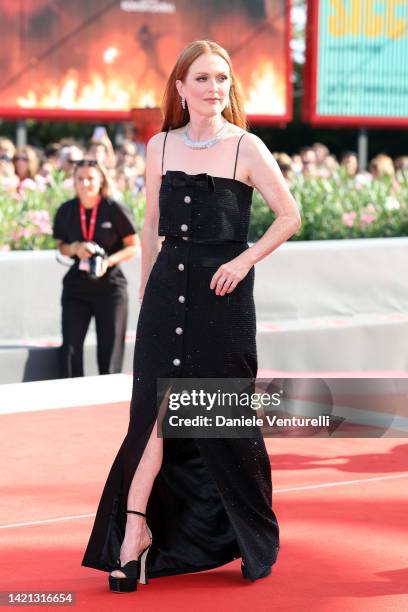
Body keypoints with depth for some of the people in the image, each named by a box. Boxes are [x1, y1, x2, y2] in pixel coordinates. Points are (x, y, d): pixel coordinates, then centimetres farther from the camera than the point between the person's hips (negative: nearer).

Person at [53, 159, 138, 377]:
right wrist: (75, 248, -10)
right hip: (76, 286, 3)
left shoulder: (115, 210, -8)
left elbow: (133, 247, -3)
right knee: (70, 349, -3)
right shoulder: (66, 211, 1)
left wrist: (109, 261, -20)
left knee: (110, 351, 0)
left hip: (110, 286, -3)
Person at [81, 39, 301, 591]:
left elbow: (289, 216, 0)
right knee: (155, 407, -4)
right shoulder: (160, 146, 8)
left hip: (222, 296, -3)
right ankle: (136, 531, -2)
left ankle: (255, 535, 21)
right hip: (167, 291, 3)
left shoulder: (246, 148, -3)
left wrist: (244, 261, -10)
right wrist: (147, 289, 13)